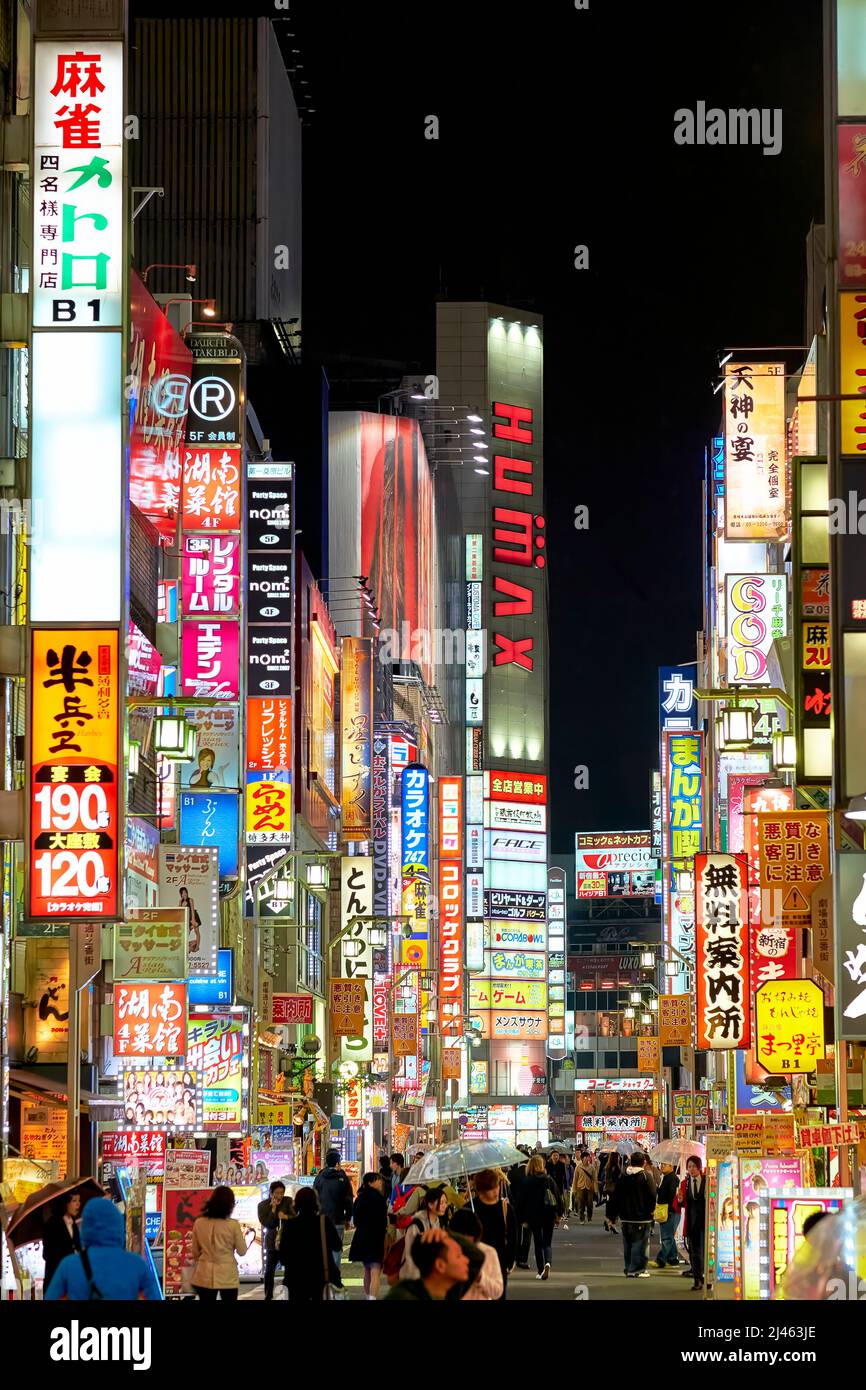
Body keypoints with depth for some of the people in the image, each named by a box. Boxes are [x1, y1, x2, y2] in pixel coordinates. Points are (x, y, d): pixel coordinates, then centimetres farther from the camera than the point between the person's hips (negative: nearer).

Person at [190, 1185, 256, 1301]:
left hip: (205, 1276, 2)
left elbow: (195, 1253, 7)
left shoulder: (199, 1223, -2)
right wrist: (243, 1235, 17)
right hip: (227, 1276, -2)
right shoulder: (233, 1225, -10)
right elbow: (242, 1251, 0)